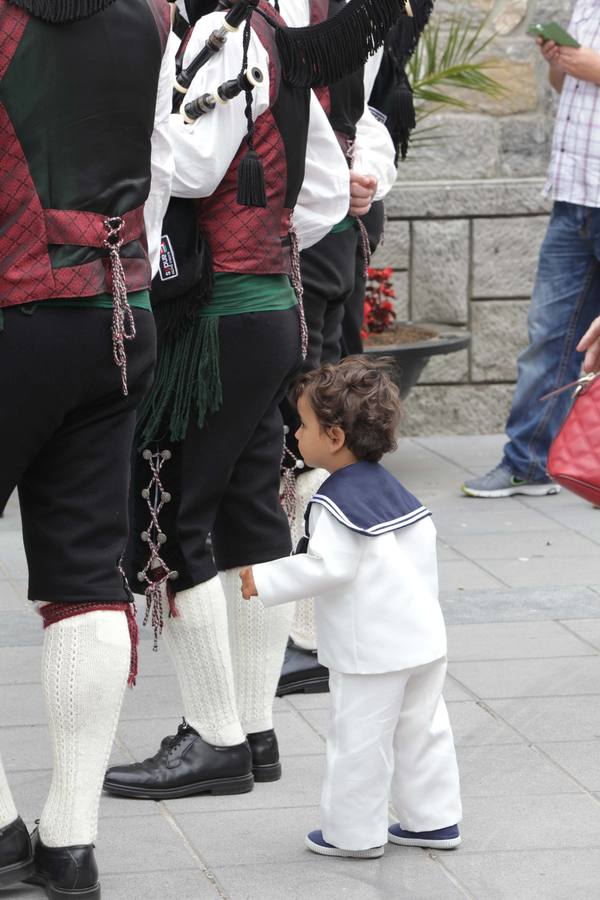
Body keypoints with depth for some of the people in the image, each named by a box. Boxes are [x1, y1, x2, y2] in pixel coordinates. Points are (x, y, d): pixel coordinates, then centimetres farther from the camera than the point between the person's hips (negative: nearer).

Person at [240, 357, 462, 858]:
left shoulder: (335, 502, -17)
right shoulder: (389, 487, 11)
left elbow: (327, 567, -24)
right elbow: (424, 537, 18)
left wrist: (265, 582, -16)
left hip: (373, 649, -9)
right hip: (424, 634, 9)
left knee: (359, 740, 0)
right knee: (422, 730, 16)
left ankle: (354, 833, 7)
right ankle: (435, 820, 22)